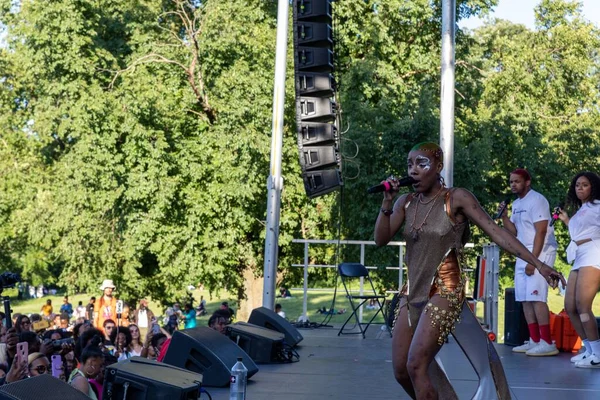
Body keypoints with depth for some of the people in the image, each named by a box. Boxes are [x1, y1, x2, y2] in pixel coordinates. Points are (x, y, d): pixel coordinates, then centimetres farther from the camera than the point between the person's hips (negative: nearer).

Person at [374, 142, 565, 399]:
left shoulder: (457, 199, -8)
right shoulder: (406, 202, 7)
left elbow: (496, 232, -11)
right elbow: (380, 239, 2)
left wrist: (538, 265, -17)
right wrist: (387, 201, -10)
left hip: (444, 291, -6)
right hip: (412, 292, 6)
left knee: (416, 366, -16)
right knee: (401, 370, 5)